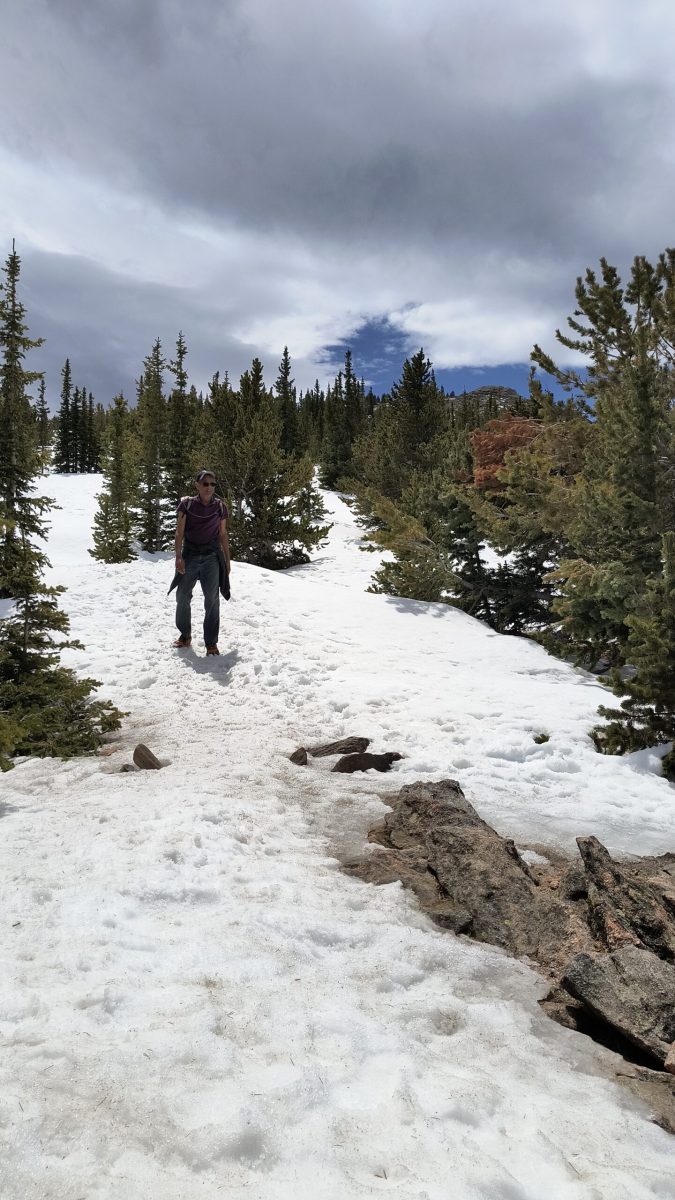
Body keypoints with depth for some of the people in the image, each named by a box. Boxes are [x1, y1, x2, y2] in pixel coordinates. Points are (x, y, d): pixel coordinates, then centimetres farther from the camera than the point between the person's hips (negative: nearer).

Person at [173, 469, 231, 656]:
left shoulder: (220, 506, 3)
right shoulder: (187, 504, -1)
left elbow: (223, 534, 9)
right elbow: (179, 532, -4)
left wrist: (227, 560, 9)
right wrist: (178, 557, -14)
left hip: (211, 556, 0)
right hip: (189, 555, 0)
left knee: (212, 599, -8)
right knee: (182, 597, 7)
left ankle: (211, 642, 0)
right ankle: (185, 635, 28)